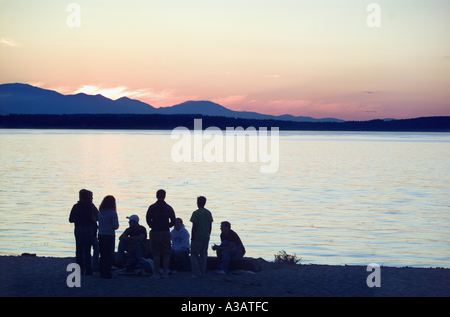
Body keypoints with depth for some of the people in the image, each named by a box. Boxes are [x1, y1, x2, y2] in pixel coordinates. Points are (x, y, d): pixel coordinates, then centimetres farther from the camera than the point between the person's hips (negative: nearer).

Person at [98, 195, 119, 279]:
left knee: (102, 255, 14)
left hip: (101, 235, 6)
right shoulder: (112, 213, -12)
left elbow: (99, 224, 12)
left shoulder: (100, 212, 6)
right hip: (110, 235, -6)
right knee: (109, 255, 0)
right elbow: (115, 226, -10)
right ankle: (107, 273, -2)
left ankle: (102, 273, 16)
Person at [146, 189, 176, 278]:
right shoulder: (168, 208, 2)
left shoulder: (152, 207, -2)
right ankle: (165, 272, 4)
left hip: (155, 233, -1)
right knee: (166, 254, 6)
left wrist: (153, 227, 11)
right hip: (166, 233, 1)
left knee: (156, 254, 5)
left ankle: (157, 272, 4)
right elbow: (173, 221, 1)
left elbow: (148, 220, -5)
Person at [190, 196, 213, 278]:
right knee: (203, 255, 11)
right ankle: (203, 272, 12)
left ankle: (197, 273, -5)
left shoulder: (196, 213, -12)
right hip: (206, 237, 6)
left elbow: (194, 226, -12)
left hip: (197, 237, -6)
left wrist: (192, 237, -4)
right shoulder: (208, 213, 6)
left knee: (194, 255, 2)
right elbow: (210, 226, 9)